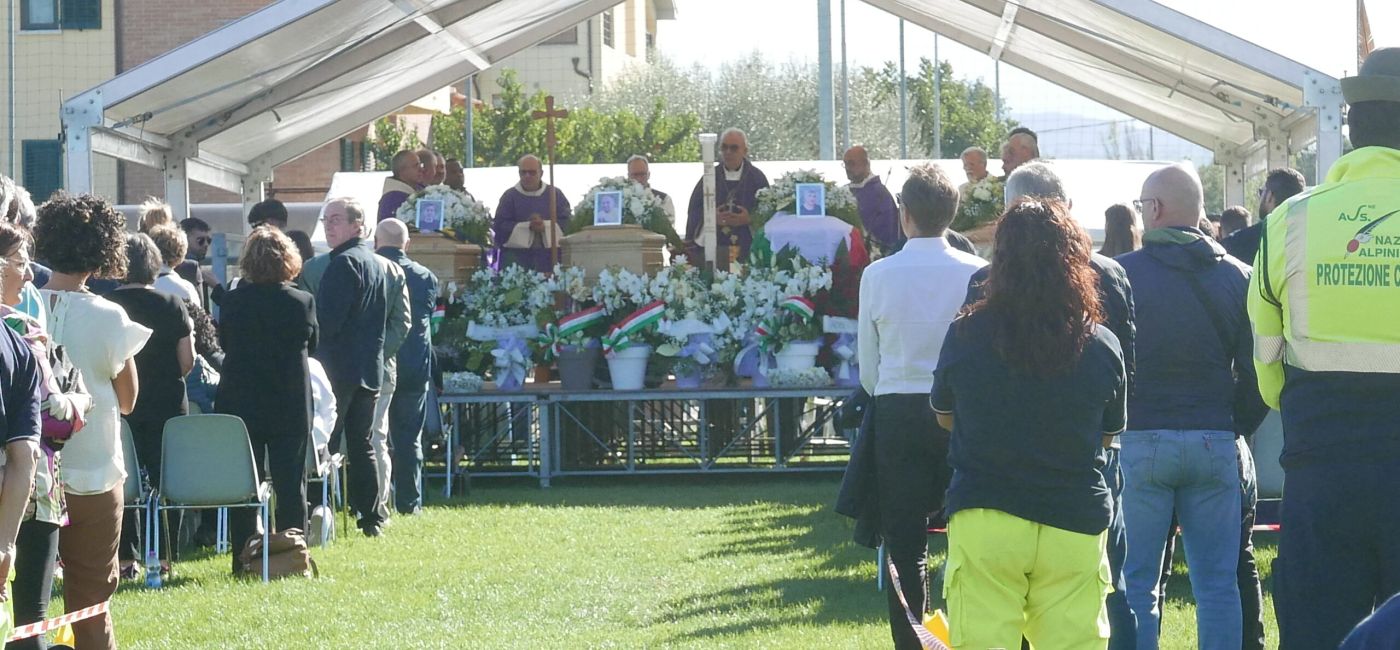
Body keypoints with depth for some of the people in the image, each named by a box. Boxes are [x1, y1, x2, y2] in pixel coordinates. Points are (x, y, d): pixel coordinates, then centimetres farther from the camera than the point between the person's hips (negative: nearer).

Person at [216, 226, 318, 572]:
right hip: (290, 407, 0)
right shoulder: (302, 302, -10)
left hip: (240, 404, 1)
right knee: (290, 485, 7)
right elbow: (312, 345, 4)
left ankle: (243, 557, 7)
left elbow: (224, 342, 5)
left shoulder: (233, 301, -8)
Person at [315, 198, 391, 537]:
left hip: (339, 366, -9)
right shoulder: (375, 263, 16)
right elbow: (393, 319, 22)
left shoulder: (344, 263, -14)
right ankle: (371, 518, 10)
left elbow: (328, 318, -19)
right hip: (370, 367, 9)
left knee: (324, 444, -7)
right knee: (362, 445, 11)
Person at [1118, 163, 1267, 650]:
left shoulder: (1119, 275, -4)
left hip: (1139, 441, -3)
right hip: (1216, 443, 3)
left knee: (1135, 582, 1)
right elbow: (1256, 372, 6)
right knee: (1217, 582, 6)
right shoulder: (1237, 277, 5)